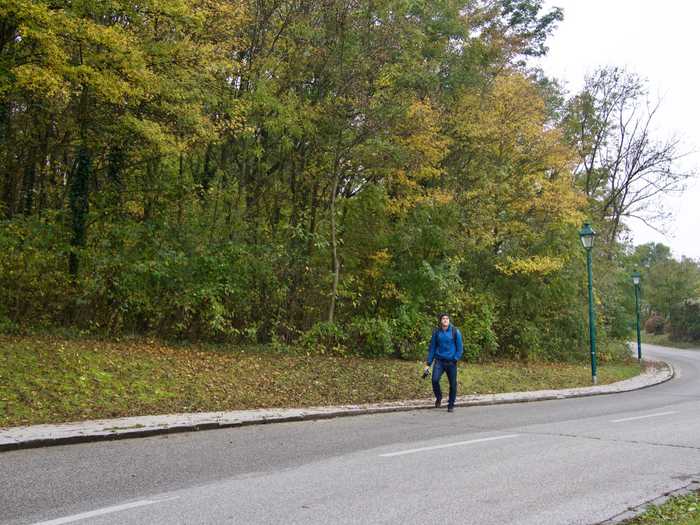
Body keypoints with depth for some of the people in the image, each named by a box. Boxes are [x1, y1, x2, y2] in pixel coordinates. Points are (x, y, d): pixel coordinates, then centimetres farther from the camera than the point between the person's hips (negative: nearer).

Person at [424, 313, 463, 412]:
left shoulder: (455, 331, -2)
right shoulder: (436, 333, 3)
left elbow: (460, 347, 2)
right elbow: (432, 348, 9)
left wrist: (456, 359, -10)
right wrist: (428, 363, 6)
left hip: (451, 362, -1)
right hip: (439, 361, 1)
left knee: (453, 384, 3)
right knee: (435, 380, -17)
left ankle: (451, 405, 21)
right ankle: (438, 398, 10)